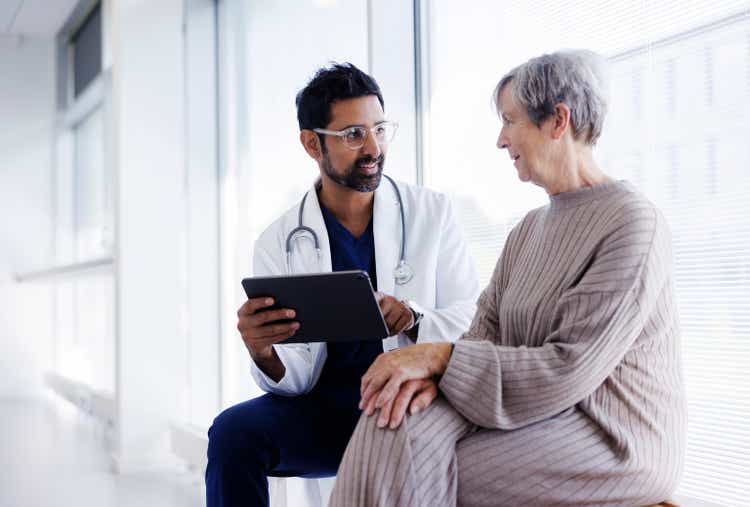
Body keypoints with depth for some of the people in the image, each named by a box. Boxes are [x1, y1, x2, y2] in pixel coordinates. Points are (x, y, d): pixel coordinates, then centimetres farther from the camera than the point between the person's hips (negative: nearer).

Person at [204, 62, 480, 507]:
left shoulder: (432, 212, 3)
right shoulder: (279, 243, 4)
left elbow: (474, 321, -3)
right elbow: (295, 380, 0)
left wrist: (412, 321, -24)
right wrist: (263, 353, -24)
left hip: (415, 397, -2)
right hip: (327, 406, 2)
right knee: (233, 431, -26)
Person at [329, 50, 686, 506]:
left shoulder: (633, 222, -13)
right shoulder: (529, 229, 15)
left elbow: (568, 371, -19)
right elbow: (485, 333, 6)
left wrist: (439, 357, -19)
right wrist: (426, 370, -16)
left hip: (611, 439, -7)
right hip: (538, 414, 7)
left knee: (409, 470, -21)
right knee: (397, 423, -18)